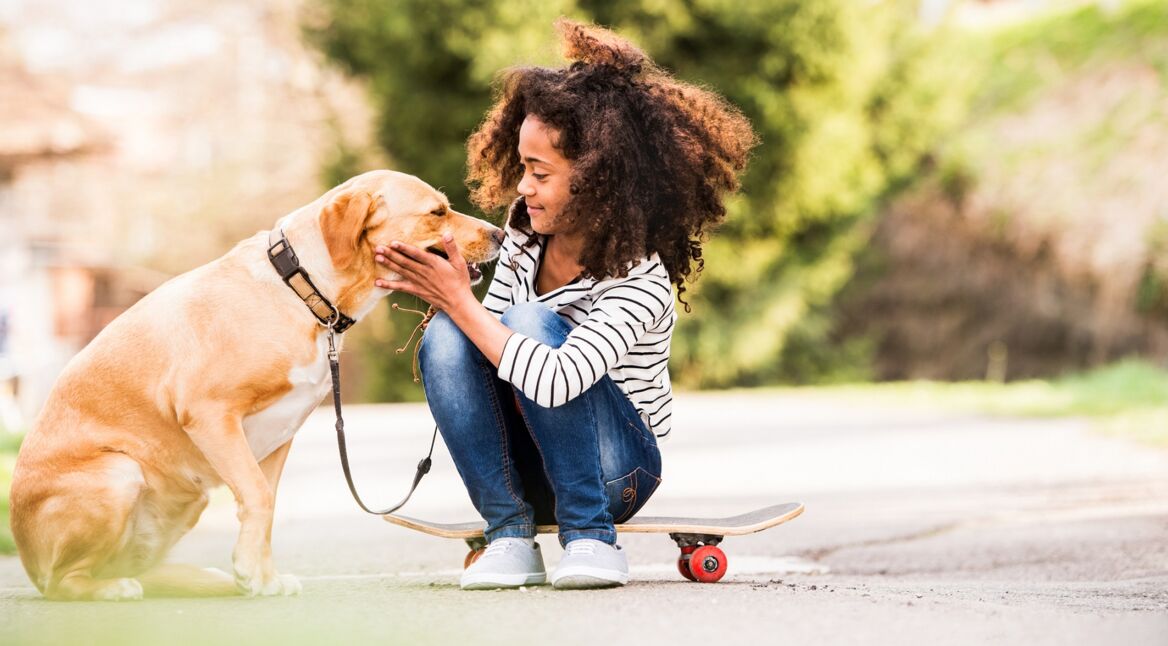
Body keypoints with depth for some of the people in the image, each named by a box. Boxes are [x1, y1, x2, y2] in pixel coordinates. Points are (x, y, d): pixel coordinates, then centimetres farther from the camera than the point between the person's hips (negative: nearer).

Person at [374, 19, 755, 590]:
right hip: (528, 468, 6)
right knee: (444, 338, -20)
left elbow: (555, 382, -37)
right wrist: (443, 298, -13)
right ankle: (509, 536, -13)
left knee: (532, 322, -29)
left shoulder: (641, 279, -24)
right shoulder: (526, 234, -3)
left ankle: (590, 536, -19)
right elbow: (492, 344, 8)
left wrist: (460, 300, -30)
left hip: (619, 468, -6)